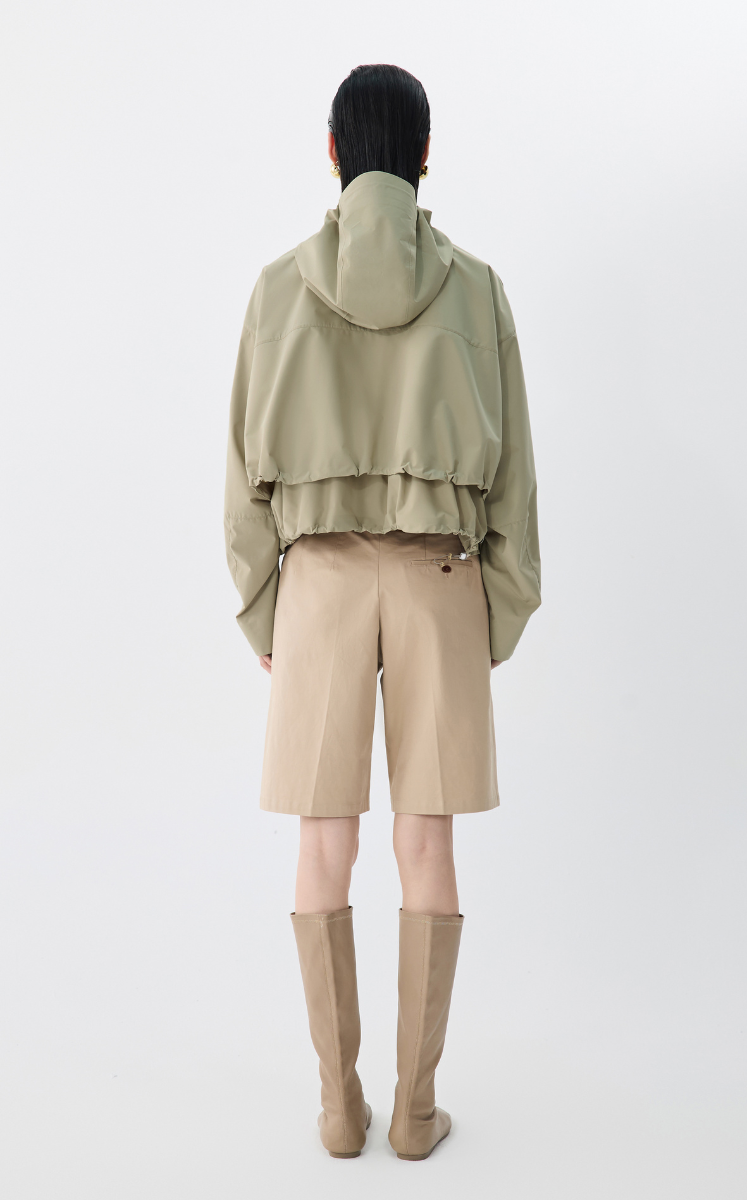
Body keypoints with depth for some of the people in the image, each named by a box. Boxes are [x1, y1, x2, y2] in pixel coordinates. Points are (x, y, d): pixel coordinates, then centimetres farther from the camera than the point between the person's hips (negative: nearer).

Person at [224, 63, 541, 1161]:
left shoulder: (281, 288, 1)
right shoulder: (476, 289, 2)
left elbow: (253, 467, 0)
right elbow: (507, 467, 0)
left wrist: (262, 621, 8)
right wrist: (502, 620, 8)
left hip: (320, 584, 0)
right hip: (439, 585, 0)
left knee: (326, 847, 9)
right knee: (428, 847, 8)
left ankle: (339, 1101, 17)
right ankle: (416, 1102, 15)